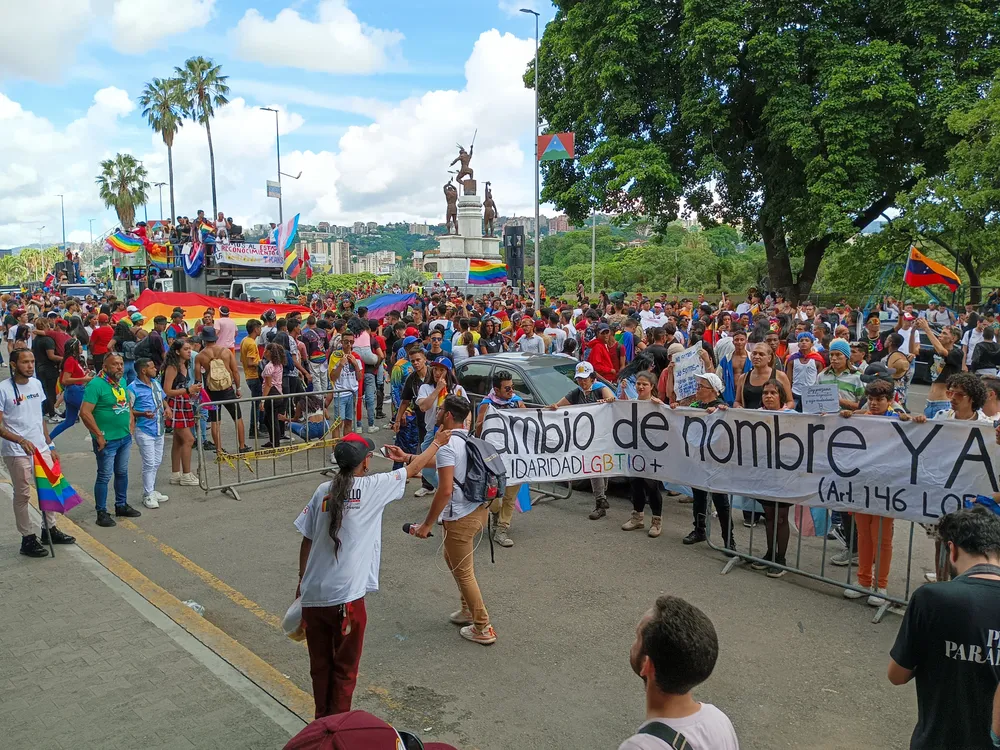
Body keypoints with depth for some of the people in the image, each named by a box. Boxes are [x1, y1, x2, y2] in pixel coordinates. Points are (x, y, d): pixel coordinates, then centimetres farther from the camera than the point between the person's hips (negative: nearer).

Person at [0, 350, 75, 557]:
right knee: (23, 495, 3)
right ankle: (28, 539, 13)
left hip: (41, 448, 6)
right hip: (17, 453, -6)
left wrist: (50, 446, 15)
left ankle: (50, 530, 28)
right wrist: (21, 440, -30)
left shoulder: (36, 384, 6)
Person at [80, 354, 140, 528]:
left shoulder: (122, 382, 7)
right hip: (107, 440, -8)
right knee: (104, 476, 0)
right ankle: (101, 513, 11)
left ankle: (121, 505, 32)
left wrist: (130, 427, 11)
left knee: (122, 473, 18)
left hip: (125, 437, 8)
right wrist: (99, 436, -19)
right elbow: (85, 412, -22)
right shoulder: (96, 385, -17)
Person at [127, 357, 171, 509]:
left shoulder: (156, 383, 10)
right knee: (149, 463, -4)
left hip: (159, 430, 8)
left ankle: (151, 491, 27)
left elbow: (163, 399, 22)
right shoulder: (133, 388, -13)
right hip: (144, 430, -8)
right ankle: (148, 495, 7)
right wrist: (142, 414, -27)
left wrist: (167, 408, 2)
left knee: (157, 462, 14)